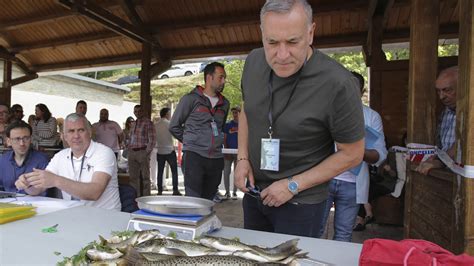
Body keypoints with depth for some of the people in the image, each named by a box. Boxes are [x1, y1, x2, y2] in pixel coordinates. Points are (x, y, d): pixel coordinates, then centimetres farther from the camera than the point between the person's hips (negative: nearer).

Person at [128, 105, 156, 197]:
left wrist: (147, 152, -12)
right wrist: (129, 149, 11)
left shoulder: (148, 122, -2)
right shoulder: (133, 123, 18)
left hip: (142, 151, -6)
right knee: (133, 176, 9)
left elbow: (152, 139, -7)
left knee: (145, 176, -2)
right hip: (132, 152, 6)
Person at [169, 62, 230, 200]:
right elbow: (174, 126, 5)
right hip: (194, 156, -5)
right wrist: (189, 141, 7)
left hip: (216, 159, 5)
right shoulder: (191, 99, 0)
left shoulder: (224, 103, 14)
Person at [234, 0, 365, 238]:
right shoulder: (254, 62, -8)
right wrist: (242, 158, -2)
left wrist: (293, 185, -16)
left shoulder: (338, 84, -25)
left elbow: (352, 154, -15)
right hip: (254, 192, 6)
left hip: (300, 203, -5)